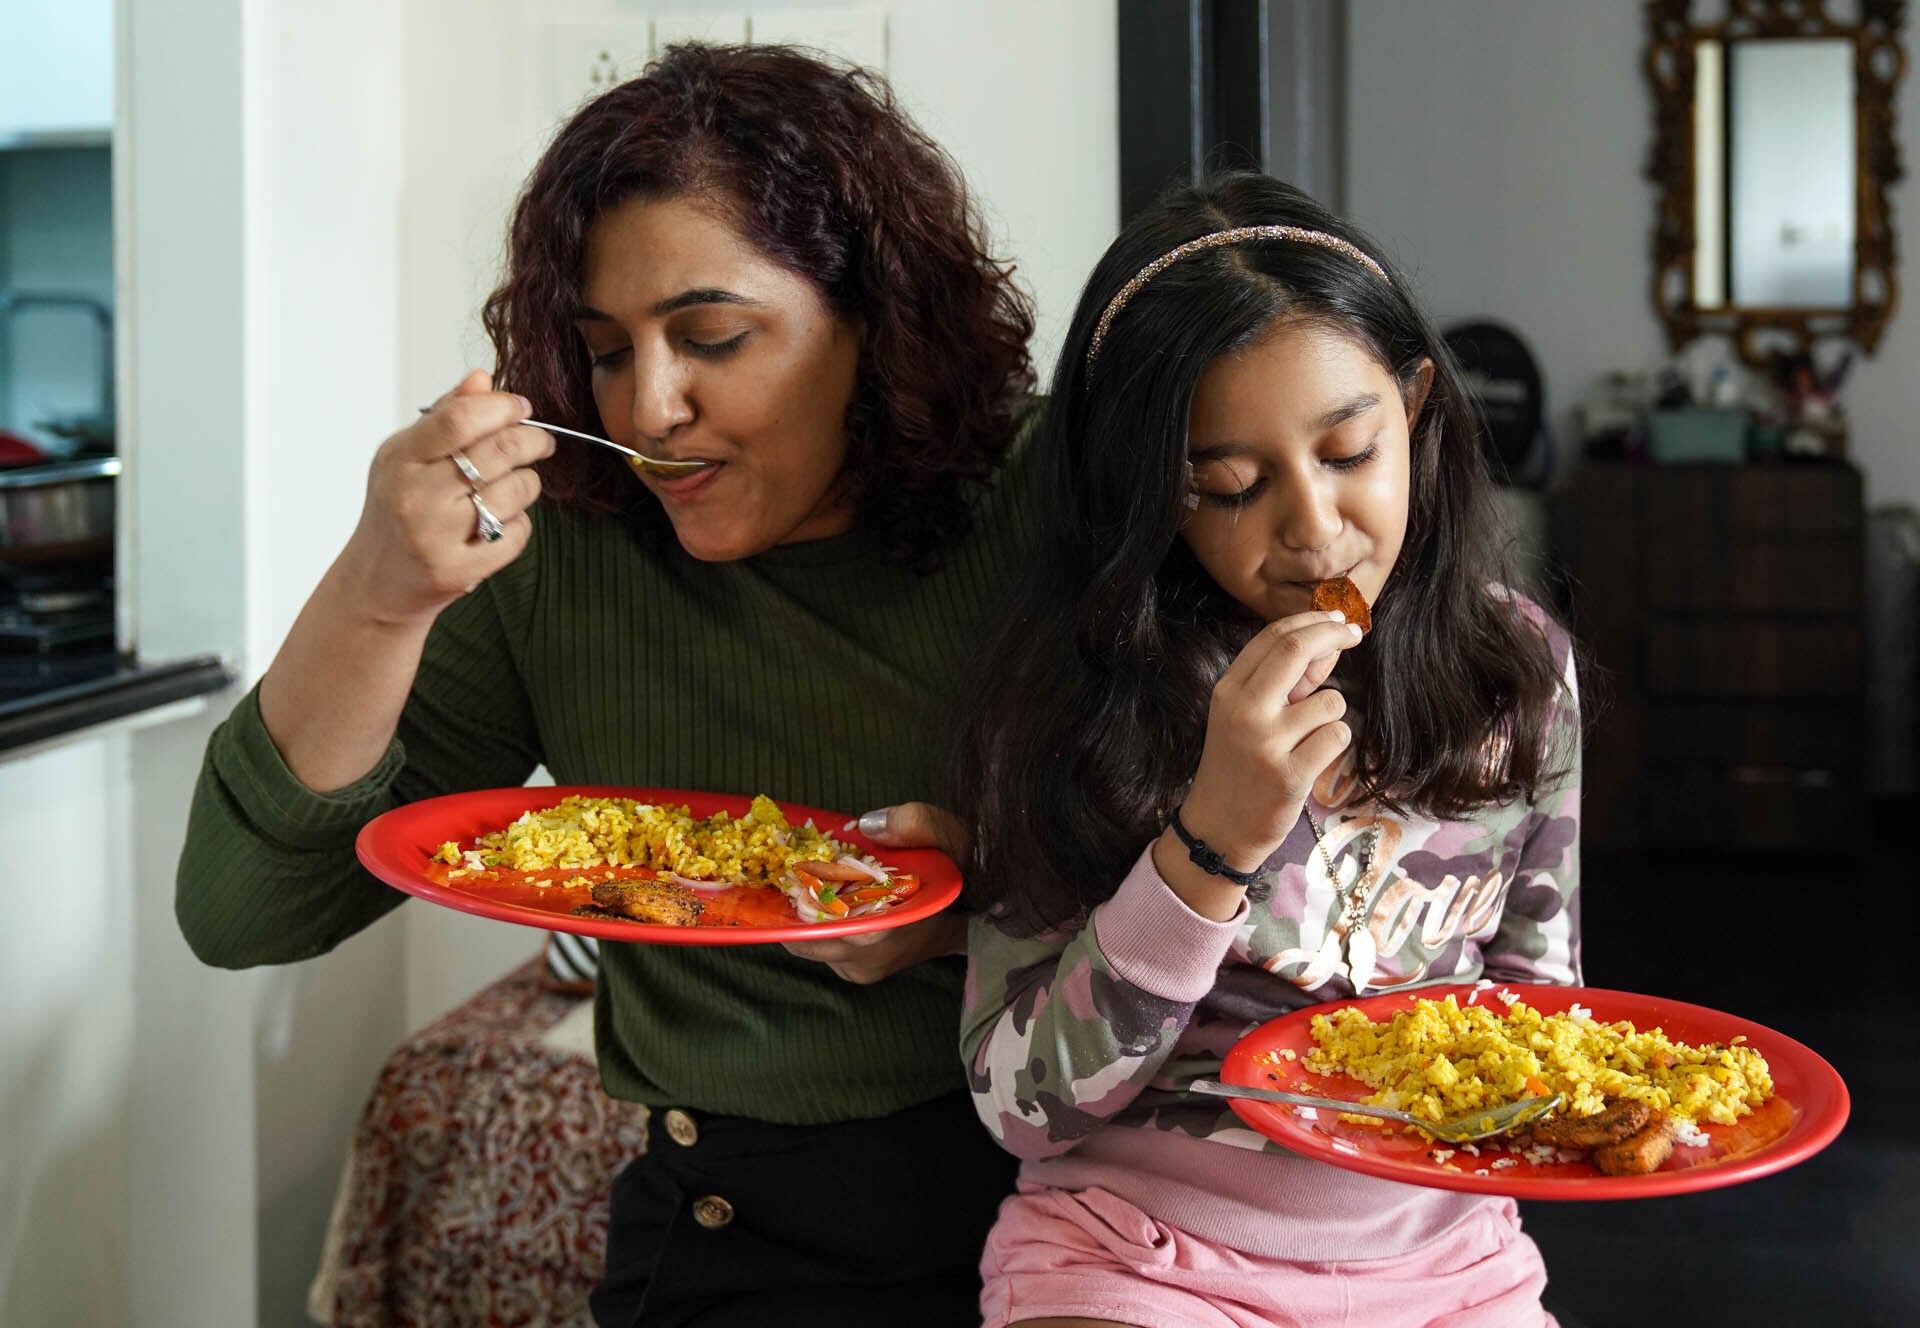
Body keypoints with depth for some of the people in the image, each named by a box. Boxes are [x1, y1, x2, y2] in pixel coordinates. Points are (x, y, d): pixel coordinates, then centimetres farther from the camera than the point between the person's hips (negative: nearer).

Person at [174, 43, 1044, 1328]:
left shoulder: (1046, 509, -6)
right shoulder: (548, 562, -1)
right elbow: (243, 914, -2)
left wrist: (972, 911, -20)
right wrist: (379, 596, -16)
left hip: (1079, 1191, -1)